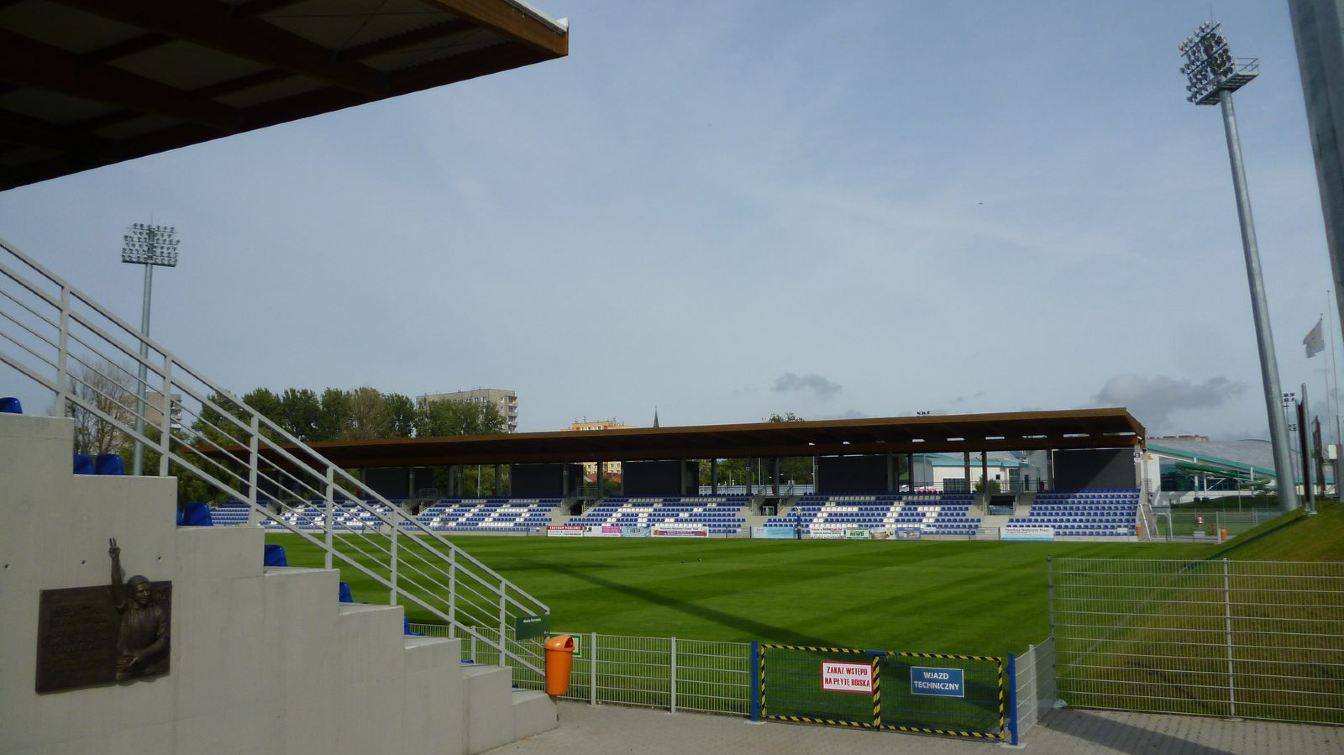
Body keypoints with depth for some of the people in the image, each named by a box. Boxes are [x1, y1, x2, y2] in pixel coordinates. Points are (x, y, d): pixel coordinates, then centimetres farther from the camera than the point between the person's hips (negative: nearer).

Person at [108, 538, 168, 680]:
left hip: (150, 663, 0)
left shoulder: (158, 612, -4)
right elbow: (117, 586, -19)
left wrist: (144, 653, -19)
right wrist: (115, 559, -29)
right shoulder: (126, 607, -5)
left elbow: (163, 639, -5)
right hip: (126, 662, 0)